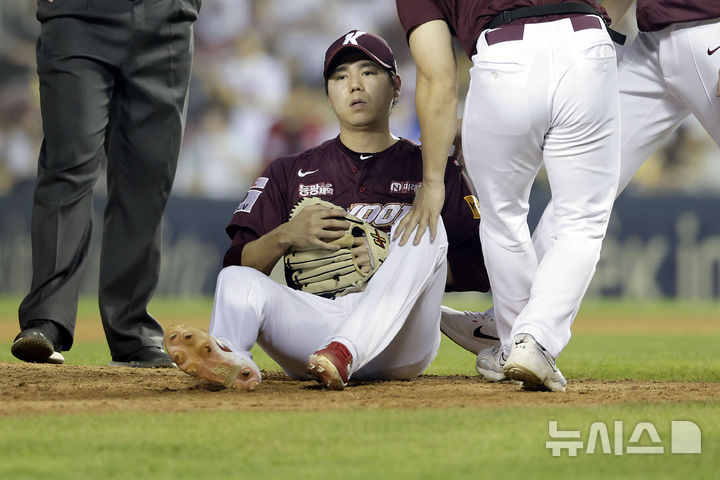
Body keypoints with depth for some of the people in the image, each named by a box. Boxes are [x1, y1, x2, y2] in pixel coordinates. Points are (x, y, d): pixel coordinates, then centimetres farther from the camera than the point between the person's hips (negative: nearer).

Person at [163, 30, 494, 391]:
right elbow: (237, 264, 14)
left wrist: (393, 264, -5)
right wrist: (285, 235, -6)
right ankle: (229, 357, -61)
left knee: (425, 229, -23)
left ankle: (344, 352, -46)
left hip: (399, 344, -1)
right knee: (237, 281, -23)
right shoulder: (290, 173, 23)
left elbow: (481, 270, 7)